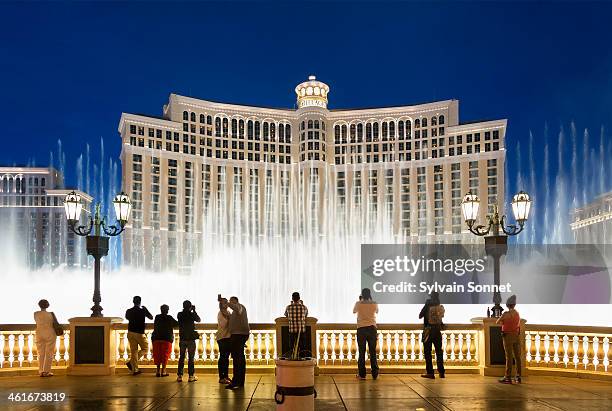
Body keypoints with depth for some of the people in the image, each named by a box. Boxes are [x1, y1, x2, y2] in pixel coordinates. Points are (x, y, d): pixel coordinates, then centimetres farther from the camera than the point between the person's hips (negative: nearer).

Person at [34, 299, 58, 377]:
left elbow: (36, 322, 12)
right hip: (50, 334, -3)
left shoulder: (36, 314, -3)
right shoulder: (51, 314, -10)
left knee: (41, 354, 10)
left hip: (39, 334, 3)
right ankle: (46, 371, 0)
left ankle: (41, 371, 8)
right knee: (49, 353, 3)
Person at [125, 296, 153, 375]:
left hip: (130, 333, 4)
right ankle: (130, 362, -3)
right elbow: (151, 317, 5)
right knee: (145, 349, 11)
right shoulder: (143, 311, -10)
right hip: (139, 333, -4)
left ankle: (134, 370, 7)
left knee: (133, 351, 8)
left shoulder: (129, 311, 1)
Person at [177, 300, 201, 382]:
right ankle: (191, 376, 0)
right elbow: (198, 320, 10)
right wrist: (194, 311, 14)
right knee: (191, 358, 2)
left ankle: (179, 376, 7)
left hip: (182, 338, 3)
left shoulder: (179, 315, -1)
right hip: (191, 338, -3)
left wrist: (189, 311, 19)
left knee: (181, 357, 10)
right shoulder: (192, 314, -9)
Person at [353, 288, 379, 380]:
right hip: (372, 328, 1)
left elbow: (354, 311, 17)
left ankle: (362, 374, 3)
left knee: (362, 352, 3)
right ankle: (375, 374, 7)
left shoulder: (358, 304, -4)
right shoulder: (374, 304, 0)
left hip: (361, 329, -1)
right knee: (373, 352, 6)